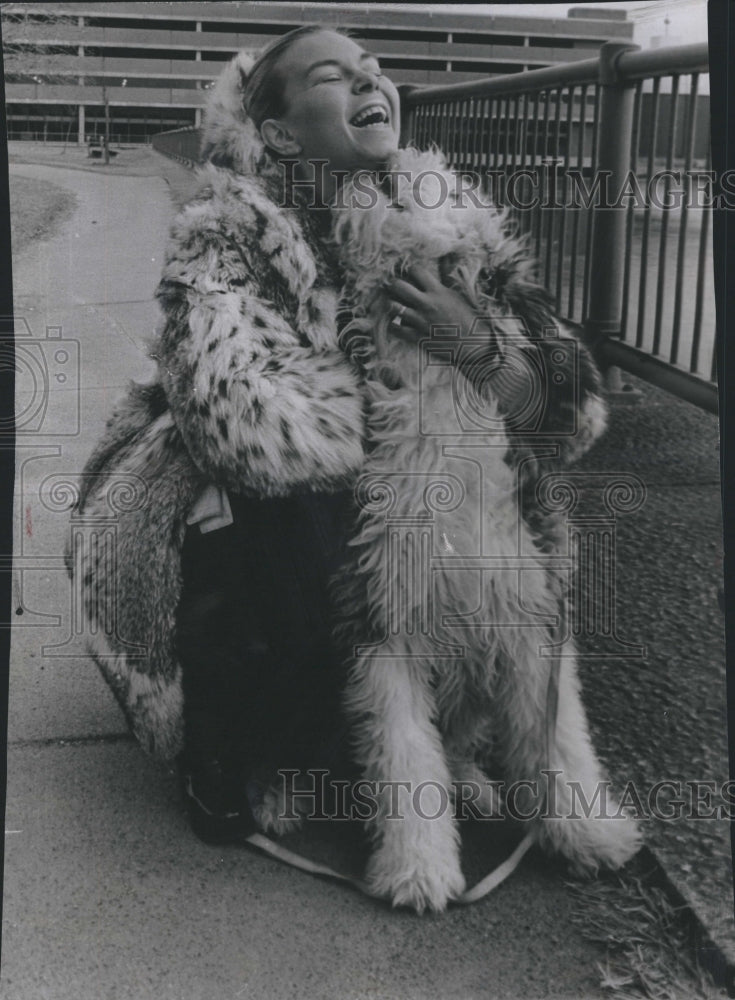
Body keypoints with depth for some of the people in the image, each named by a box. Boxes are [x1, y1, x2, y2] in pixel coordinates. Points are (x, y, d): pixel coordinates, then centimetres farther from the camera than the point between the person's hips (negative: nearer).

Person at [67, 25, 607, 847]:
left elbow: (570, 407, -11)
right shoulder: (226, 234, -21)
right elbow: (247, 421, -38)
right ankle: (217, 752, -3)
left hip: (367, 503, 6)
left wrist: (479, 343, -32)